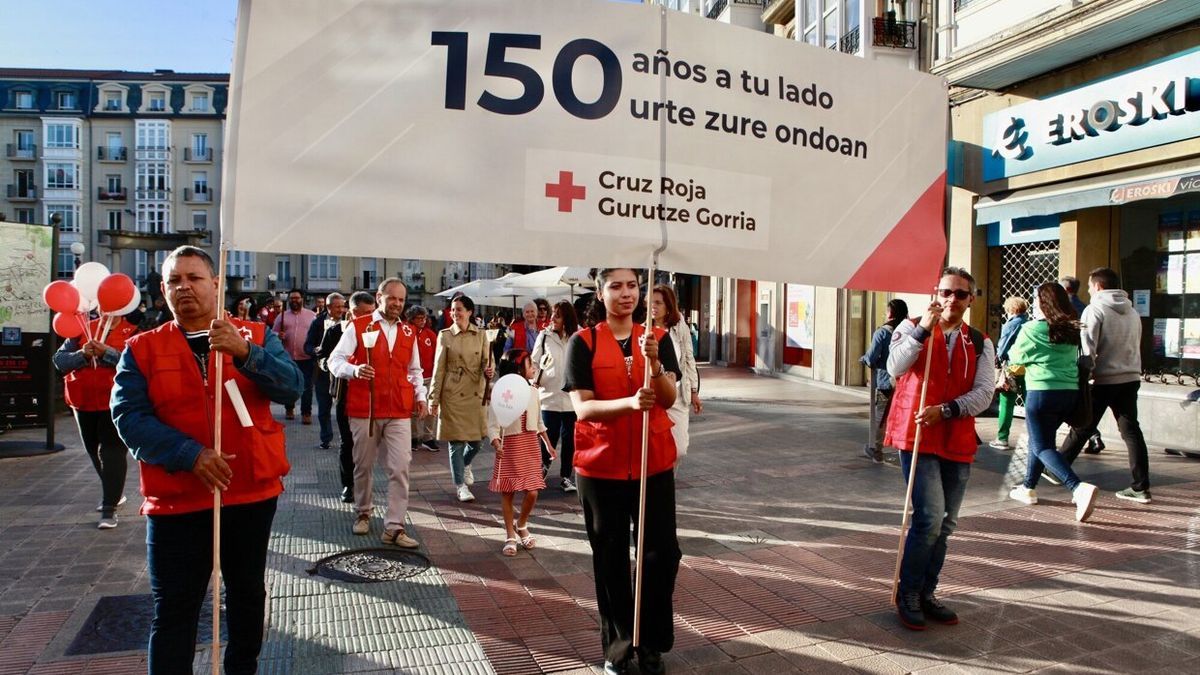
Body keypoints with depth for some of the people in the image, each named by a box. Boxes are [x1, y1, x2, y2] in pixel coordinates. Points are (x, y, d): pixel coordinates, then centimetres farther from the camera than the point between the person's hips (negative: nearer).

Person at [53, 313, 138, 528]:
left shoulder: (132, 333, -5)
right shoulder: (83, 330, 9)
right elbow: (59, 359, 2)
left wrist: (107, 352, -27)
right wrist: (82, 354, -16)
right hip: (84, 403, 6)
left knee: (112, 452, -8)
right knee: (94, 450, 17)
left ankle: (109, 508, -4)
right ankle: (115, 493, 37)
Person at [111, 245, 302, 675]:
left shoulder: (255, 336, 1)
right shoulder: (142, 350, 1)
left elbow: (292, 388, -12)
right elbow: (128, 417, -8)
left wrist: (245, 352, -27)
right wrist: (190, 454, -21)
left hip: (253, 493, 1)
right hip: (176, 501, -1)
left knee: (248, 594, 18)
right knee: (174, 608, 8)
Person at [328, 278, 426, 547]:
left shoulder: (408, 332, 13)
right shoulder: (358, 326, 0)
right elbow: (335, 360, -4)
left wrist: (420, 395, 8)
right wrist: (354, 370, -24)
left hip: (399, 412, 2)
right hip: (364, 409, -2)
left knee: (400, 468, -6)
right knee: (363, 466, 11)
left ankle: (394, 527, 0)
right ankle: (363, 513, 34)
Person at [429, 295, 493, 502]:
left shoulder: (481, 335, 6)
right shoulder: (445, 335, 0)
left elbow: (486, 363, 8)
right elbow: (438, 369, 0)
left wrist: (488, 371, -16)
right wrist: (434, 397, -3)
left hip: (475, 393, 2)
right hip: (452, 394, -2)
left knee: (477, 440, 5)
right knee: (456, 441, -1)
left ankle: (464, 464, 38)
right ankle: (460, 485, 13)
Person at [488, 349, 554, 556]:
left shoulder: (532, 393, 6)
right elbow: (493, 426, -13)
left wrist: (548, 444, 15)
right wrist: (497, 446, -28)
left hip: (531, 446, 4)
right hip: (510, 447, -4)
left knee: (532, 492, 1)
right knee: (507, 493, 5)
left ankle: (521, 525, 28)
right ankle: (510, 536, 20)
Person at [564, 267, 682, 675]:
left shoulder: (658, 338, 3)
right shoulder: (583, 342, -5)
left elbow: (670, 398, -8)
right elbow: (582, 408, -13)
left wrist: (653, 361, -27)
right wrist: (629, 402, -30)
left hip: (654, 463, 2)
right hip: (601, 465, -2)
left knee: (663, 553, 3)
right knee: (610, 559, 8)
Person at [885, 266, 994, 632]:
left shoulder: (980, 344, 8)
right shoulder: (912, 328, 0)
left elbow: (983, 394, -4)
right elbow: (895, 368, -19)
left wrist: (945, 410, -18)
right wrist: (923, 330, -25)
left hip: (958, 443, 5)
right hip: (916, 437, -4)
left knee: (945, 525, 12)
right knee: (929, 519, -13)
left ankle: (926, 593, 29)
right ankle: (907, 594, 6)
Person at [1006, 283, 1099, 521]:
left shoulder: (1032, 329, -10)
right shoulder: (1072, 330, 8)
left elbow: (1016, 357, 1)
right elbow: (1075, 359, 19)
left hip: (1041, 392, -7)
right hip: (1070, 392, 7)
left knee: (1042, 446, -2)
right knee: (1041, 440, 22)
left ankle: (1079, 487, -22)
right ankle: (1029, 488, 31)